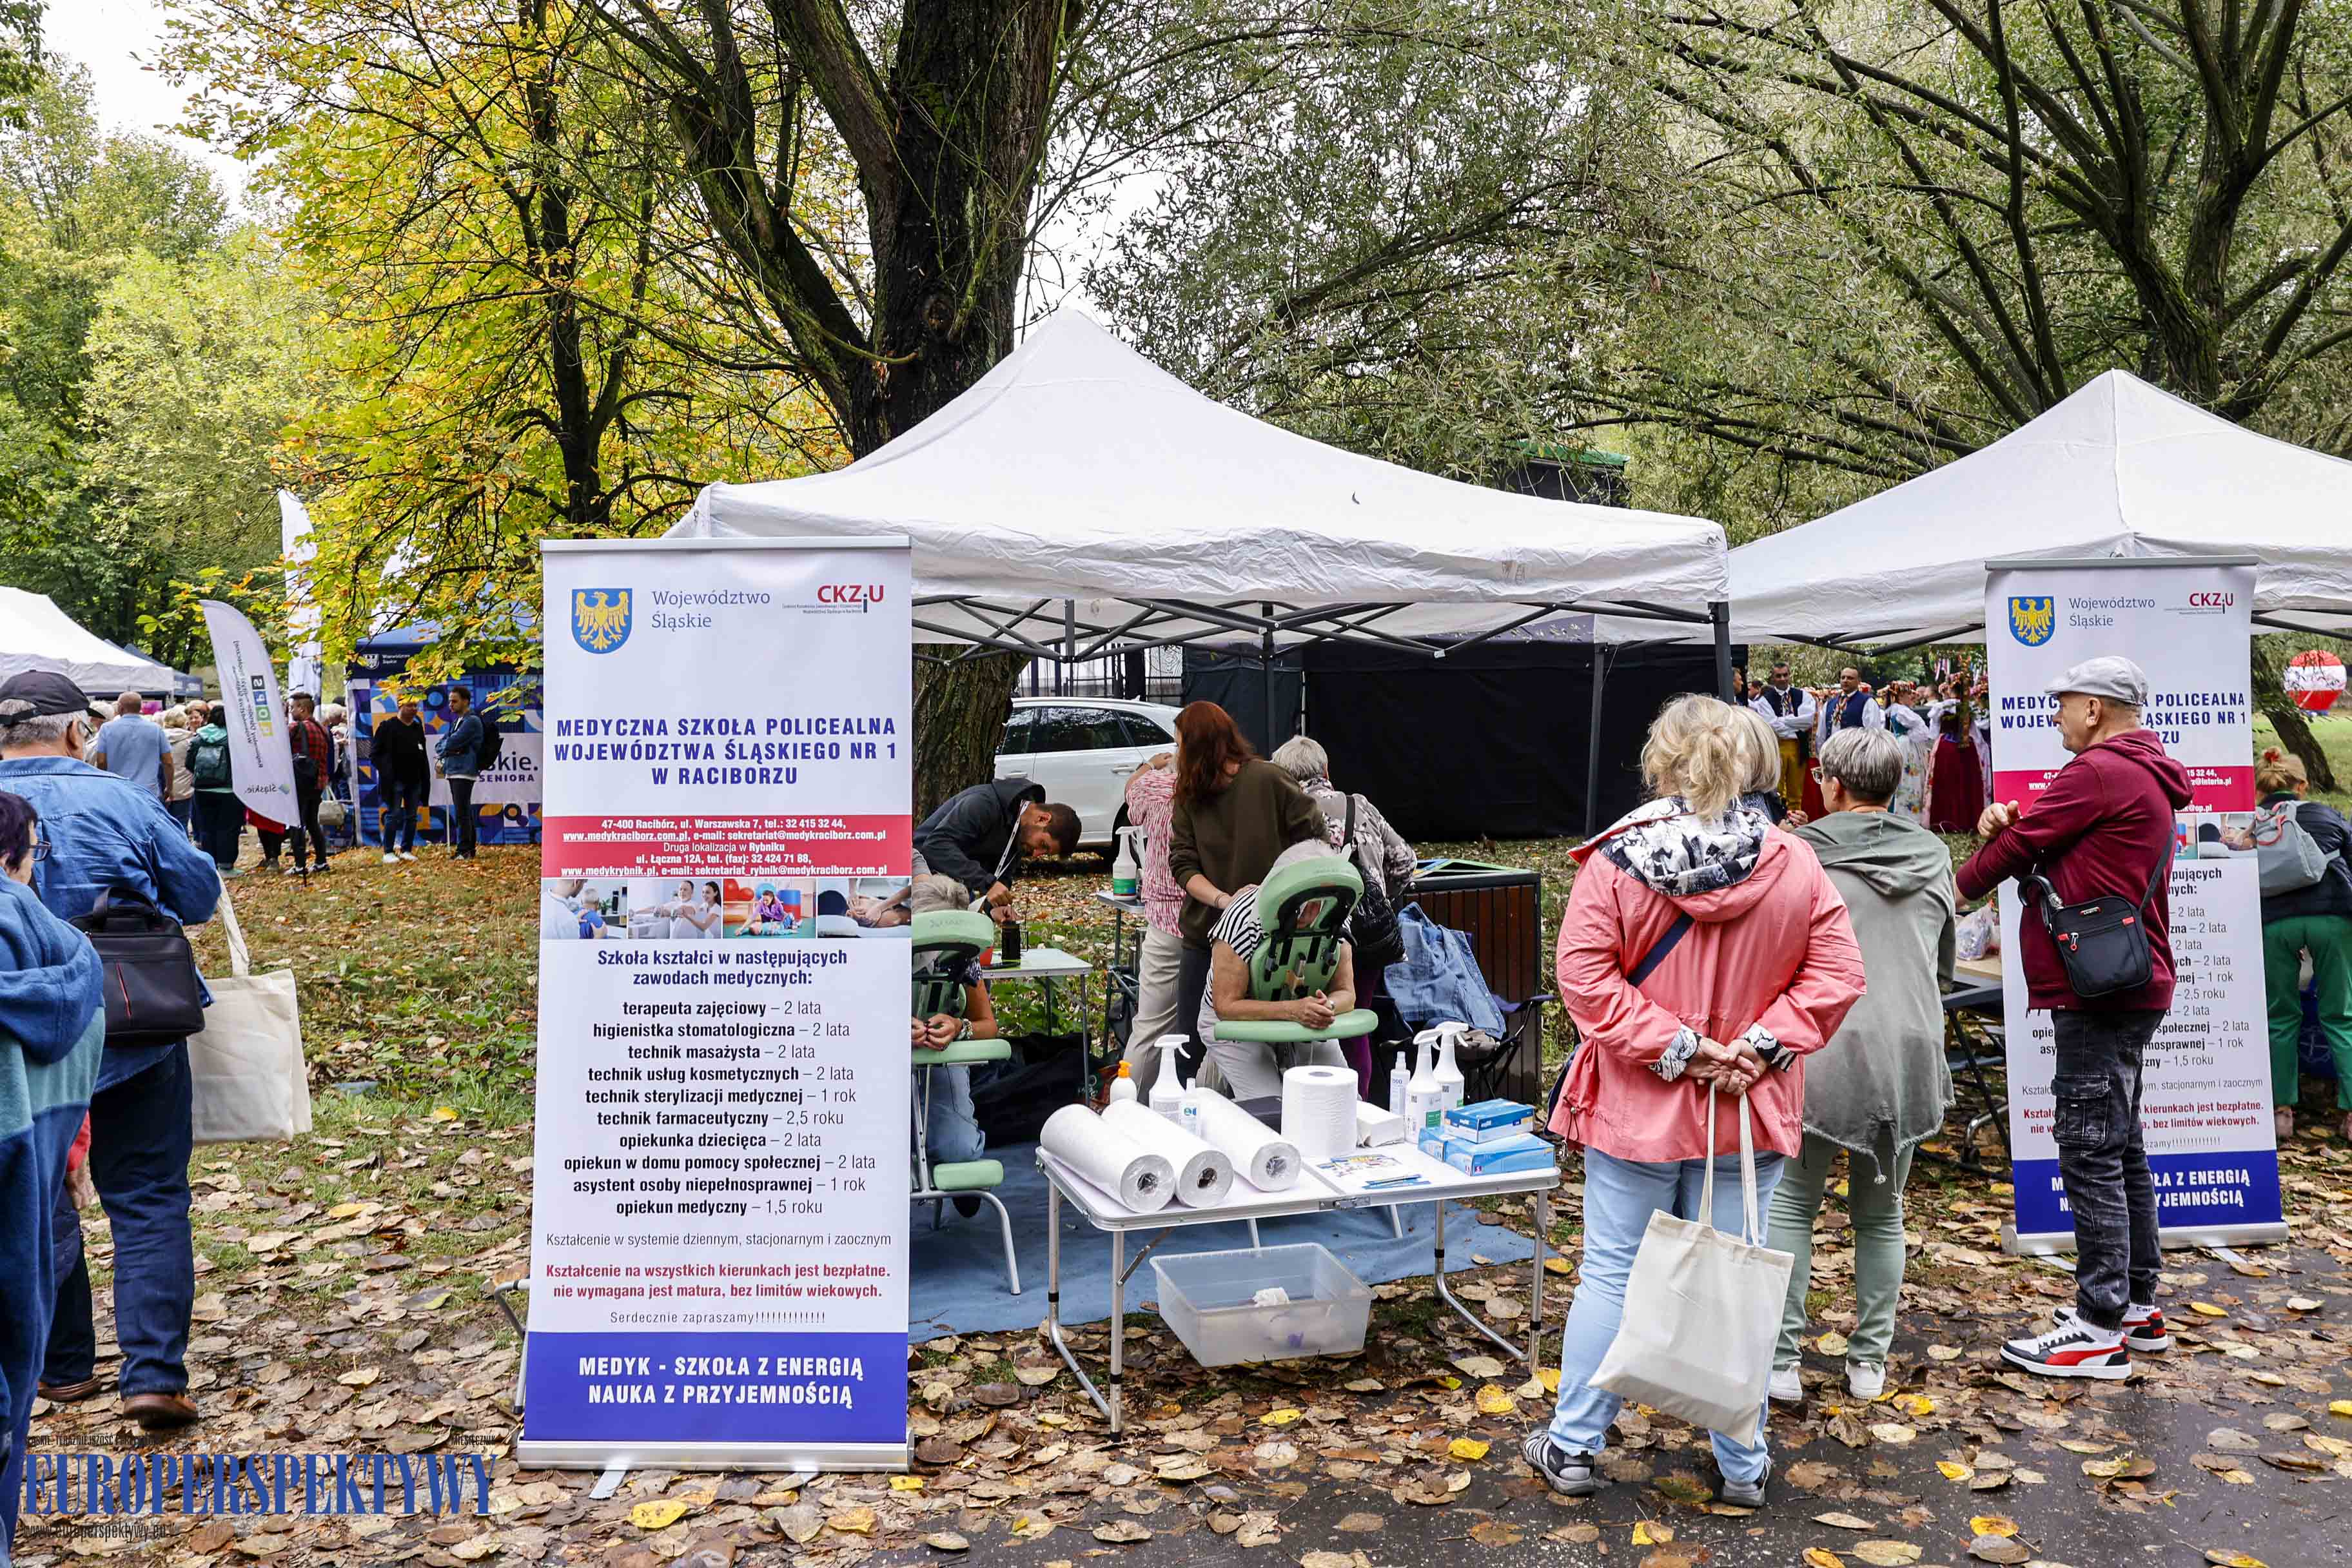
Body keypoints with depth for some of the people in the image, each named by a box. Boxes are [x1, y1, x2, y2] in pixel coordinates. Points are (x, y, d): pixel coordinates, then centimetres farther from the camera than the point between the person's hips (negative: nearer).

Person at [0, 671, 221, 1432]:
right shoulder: (121, 800, -10)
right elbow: (200, 896, -4)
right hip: (136, 1039, -2)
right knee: (149, 1203, 6)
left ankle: (63, 1367, 27)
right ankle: (154, 1375, 0)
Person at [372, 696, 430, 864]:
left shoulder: (418, 728, 13)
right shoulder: (387, 726, -4)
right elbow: (375, 752, -4)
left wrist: (424, 778, 10)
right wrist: (386, 772, -11)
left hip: (414, 781, 5)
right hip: (395, 780, -5)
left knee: (411, 816, 7)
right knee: (393, 815, -5)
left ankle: (406, 850, 15)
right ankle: (389, 852, 0)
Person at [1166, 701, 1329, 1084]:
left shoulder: (1267, 780, -8)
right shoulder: (1188, 797, 6)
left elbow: (1318, 838, -5)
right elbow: (1182, 864, -2)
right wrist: (1223, 901, -19)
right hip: (1206, 935, 4)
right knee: (1192, 1047, 8)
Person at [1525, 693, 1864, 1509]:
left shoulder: (1615, 861, -11)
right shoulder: (1793, 864, -5)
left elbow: (1586, 979, -15)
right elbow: (1835, 975, -5)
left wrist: (1673, 1046, -11)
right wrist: (1761, 1045, -7)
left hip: (1635, 1106, -1)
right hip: (1751, 1116, 2)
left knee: (1611, 1273, 10)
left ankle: (1573, 1446, 22)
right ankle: (1743, 1465, 24)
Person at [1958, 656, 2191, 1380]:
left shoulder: (2099, 771, -14)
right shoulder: (2145, 777, 20)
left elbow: (2017, 848, -9)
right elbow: (2048, 840, 17)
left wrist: (1954, 889, 7)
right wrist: (2004, 822, -3)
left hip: (2098, 989, -11)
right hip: (2126, 987, 11)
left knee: (2090, 1150, -8)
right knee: (2120, 1147, 16)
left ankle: (2100, 1331, -4)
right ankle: (2139, 1305, 25)